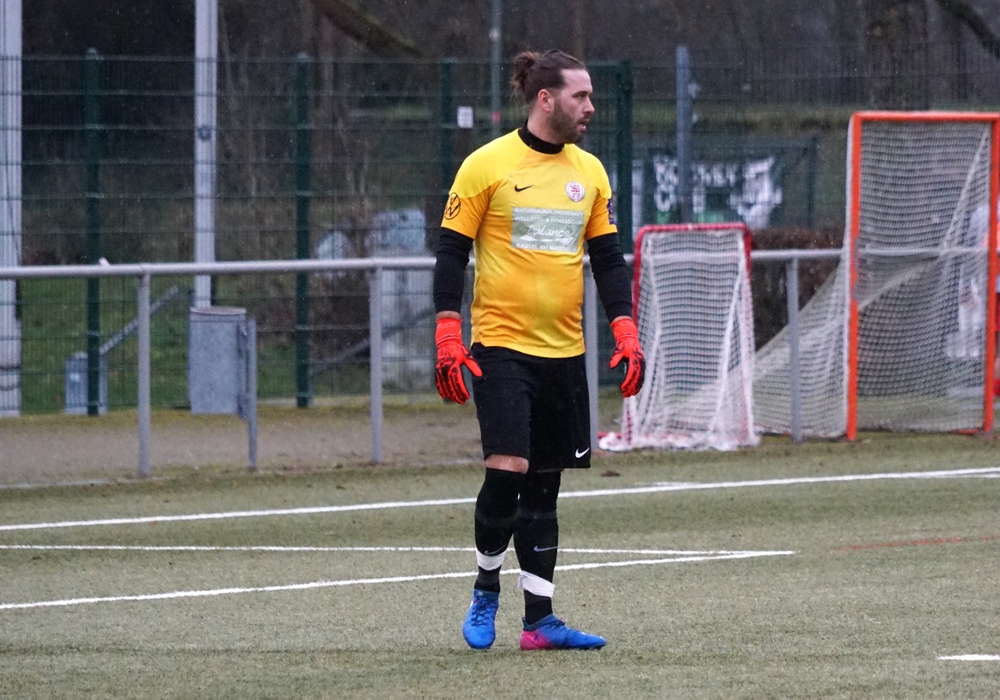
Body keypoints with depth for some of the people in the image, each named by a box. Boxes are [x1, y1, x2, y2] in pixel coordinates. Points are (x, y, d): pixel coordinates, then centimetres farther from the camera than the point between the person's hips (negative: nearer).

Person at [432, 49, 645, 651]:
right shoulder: (487, 165, -6)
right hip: (501, 347, -5)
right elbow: (451, 252, -4)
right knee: (508, 470, -15)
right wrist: (448, 339, -11)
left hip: (565, 352, 5)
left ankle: (540, 619, 9)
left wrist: (626, 334, 3)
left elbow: (608, 258, 14)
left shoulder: (589, 171, 9)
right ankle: (486, 589, 7)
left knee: (544, 487, 7)